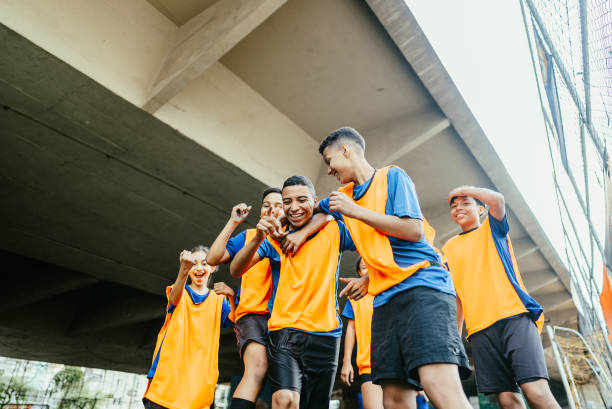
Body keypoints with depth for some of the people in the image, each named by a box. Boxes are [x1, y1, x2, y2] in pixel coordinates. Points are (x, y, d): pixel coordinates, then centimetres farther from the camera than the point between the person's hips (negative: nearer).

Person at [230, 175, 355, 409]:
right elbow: (236, 270, -4)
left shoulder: (334, 230, 4)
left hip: (326, 335, 1)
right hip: (285, 331, -1)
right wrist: (258, 238, -20)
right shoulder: (275, 237, 5)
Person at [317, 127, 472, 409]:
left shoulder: (391, 176, 3)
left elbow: (413, 230, -9)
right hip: (385, 298, 6)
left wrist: (355, 210, -8)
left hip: (422, 285, -6)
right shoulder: (345, 195, 21)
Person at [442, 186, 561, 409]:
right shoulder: (449, 248, 20)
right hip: (479, 328, 3)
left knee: (535, 391, -16)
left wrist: (465, 189, 5)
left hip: (515, 317, -2)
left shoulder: (492, 229, 14)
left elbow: (497, 199, -9)